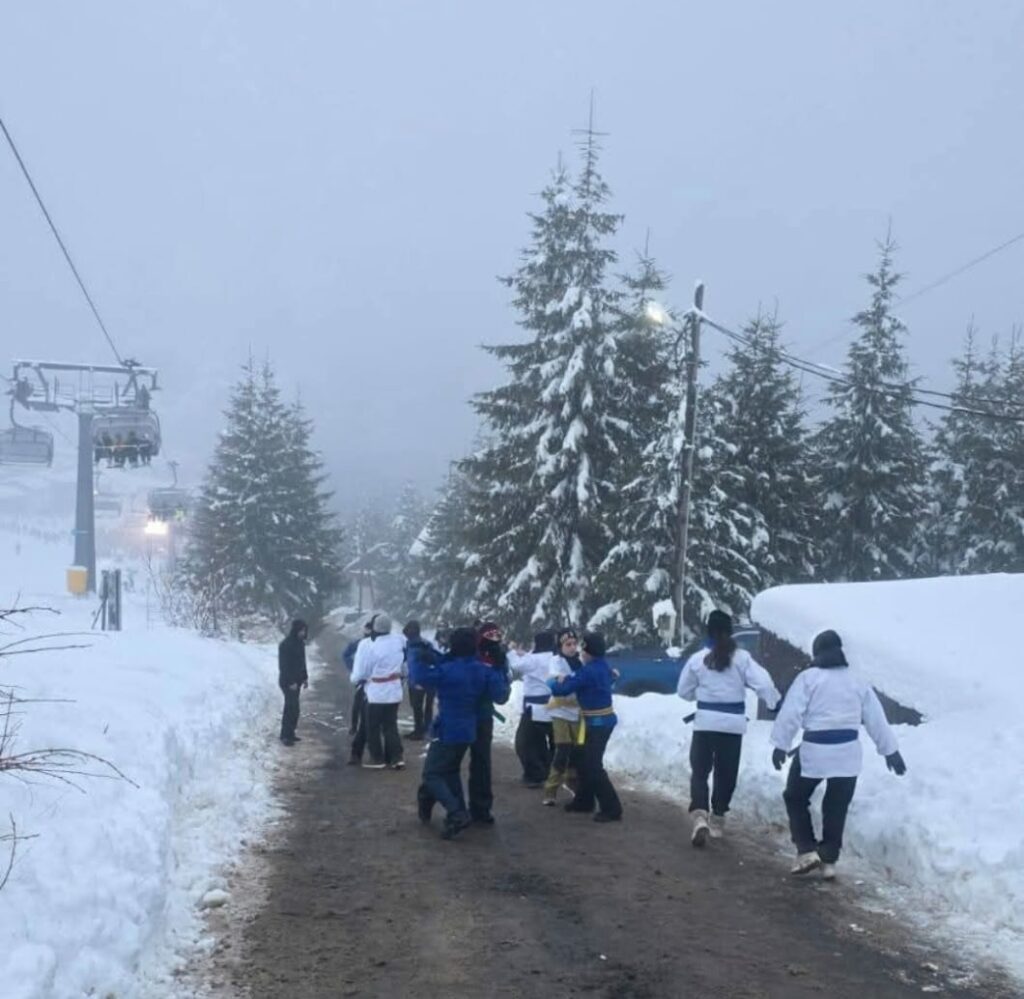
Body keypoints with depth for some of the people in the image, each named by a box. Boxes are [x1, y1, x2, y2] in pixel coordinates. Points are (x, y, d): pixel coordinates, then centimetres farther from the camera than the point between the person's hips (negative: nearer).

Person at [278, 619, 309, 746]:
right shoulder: (286, 645, -18)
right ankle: (285, 735, -4)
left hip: (297, 680, 8)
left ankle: (290, 733, 19)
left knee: (293, 707, 12)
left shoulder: (300, 643, 8)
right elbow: (284, 665, -19)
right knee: (291, 708, -9)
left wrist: (305, 677, 13)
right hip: (288, 682, -8)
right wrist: (290, 682, -20)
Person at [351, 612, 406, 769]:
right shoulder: (399, 641, -7)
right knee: (391, 725, 13)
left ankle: (377, 758, 12)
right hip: (394, 691, 5)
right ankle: (396, 757, 7)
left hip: (377, 693, -5)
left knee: (373, 727, 9)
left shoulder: (373, 648, -19)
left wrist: (355, 678, 11)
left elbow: (361, 673, -9)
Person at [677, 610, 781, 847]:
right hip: (733, 723, 0)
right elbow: (763, 683, -13)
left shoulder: (697, 658, -3)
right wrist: (777, 704, -1)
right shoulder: (742, 657, -6)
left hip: (705, 722, 0)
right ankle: (717, 819, 21)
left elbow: (683, 691, 7)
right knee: (726, 773, 14)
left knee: (700, 770, 5)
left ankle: (700, 816, -16)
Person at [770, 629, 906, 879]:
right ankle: (829, 860, 13)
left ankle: (807, 851, 5)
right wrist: (890, 750, 22)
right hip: (847, 752, 4)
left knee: (795, 797, 14)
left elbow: (791, 714, -11)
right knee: (836, 807, 12)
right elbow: (876, 719, 15)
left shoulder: (808, 677, -4)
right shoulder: (856, 681, 11)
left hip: (815, 750, -4)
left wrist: (781, 745, -9)